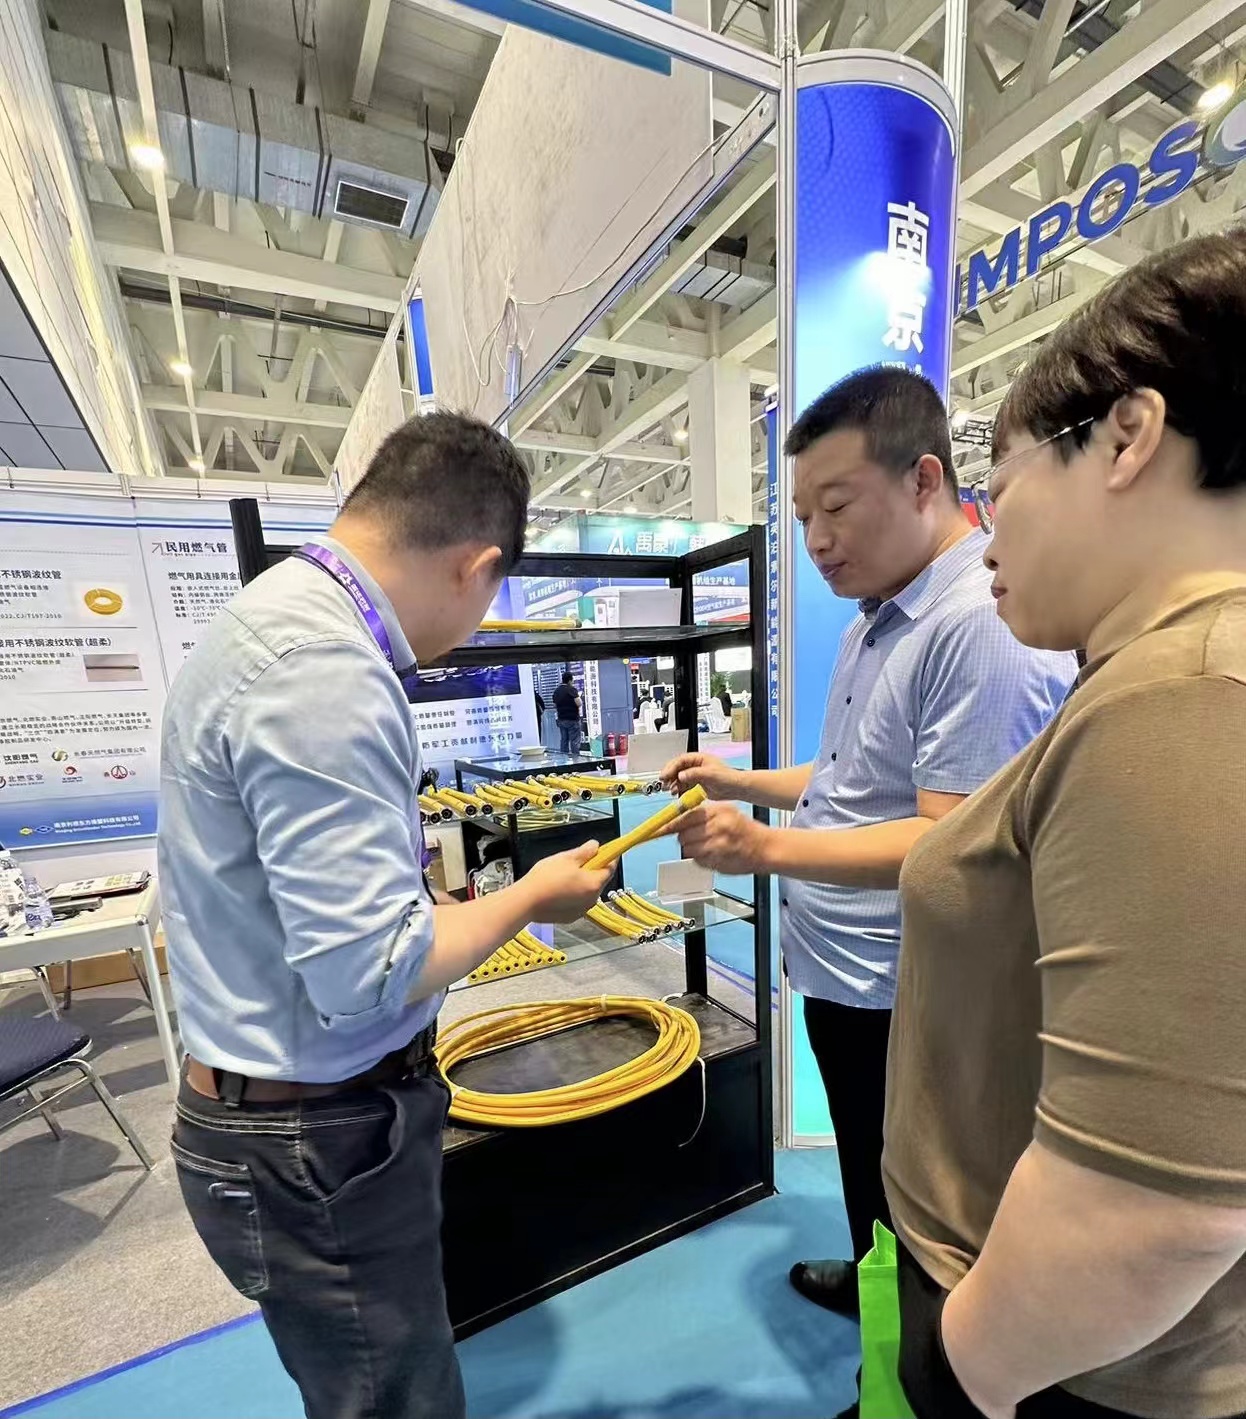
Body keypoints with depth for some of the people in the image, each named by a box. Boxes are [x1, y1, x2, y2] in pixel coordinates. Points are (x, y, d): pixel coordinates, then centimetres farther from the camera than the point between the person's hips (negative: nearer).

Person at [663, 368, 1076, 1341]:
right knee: (867, 1184, 31)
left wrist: (767, 849, -35)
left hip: (898, 997, -9)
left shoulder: (985, 624, -24)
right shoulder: (879, 619, 7)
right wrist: (741, 782, 7)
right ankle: (870, 1284, 56)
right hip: (839, 973, 9)